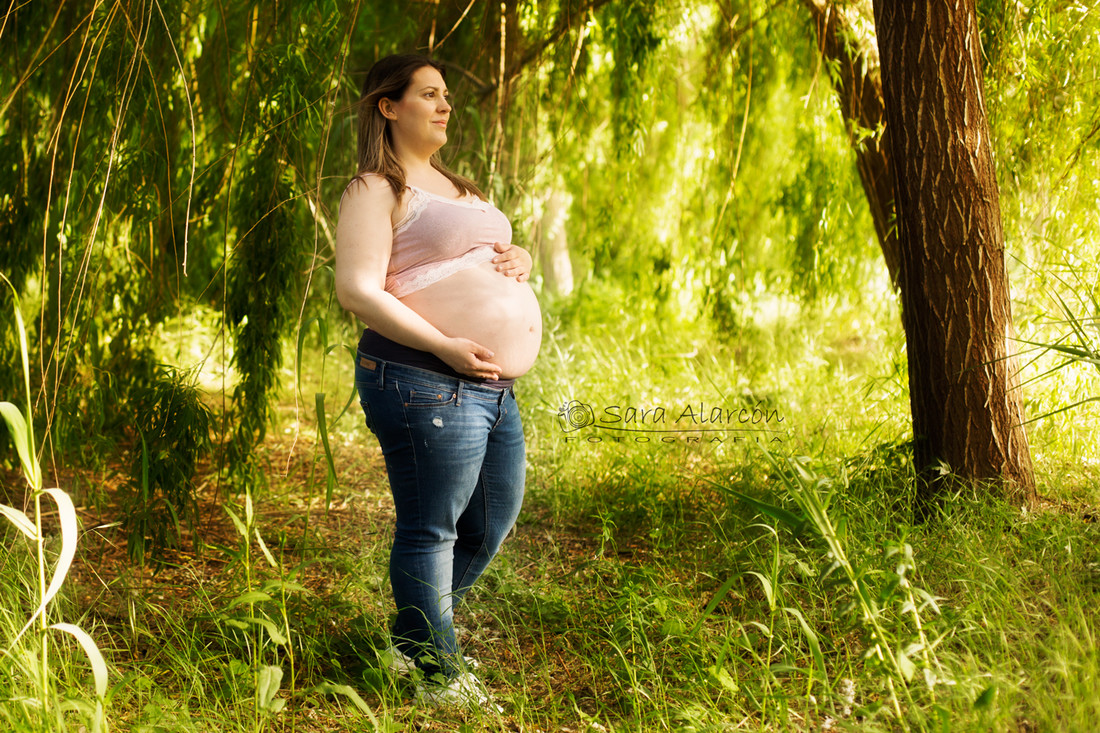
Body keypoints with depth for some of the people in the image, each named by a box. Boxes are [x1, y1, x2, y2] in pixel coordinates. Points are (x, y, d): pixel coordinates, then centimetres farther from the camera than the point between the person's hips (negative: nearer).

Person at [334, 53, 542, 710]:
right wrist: (446, 346, -21)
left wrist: (521, 258, 7)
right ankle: (437, 674, 11)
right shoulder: (377, 190, -5)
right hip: (428, 384, -9)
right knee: (431, 530, -2)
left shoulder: (453, 186, 23)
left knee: (492, 525, 16)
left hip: (495, 387, 10)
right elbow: (358, 291, -15)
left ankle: (413, 640, 33)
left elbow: (496, 252, 33)